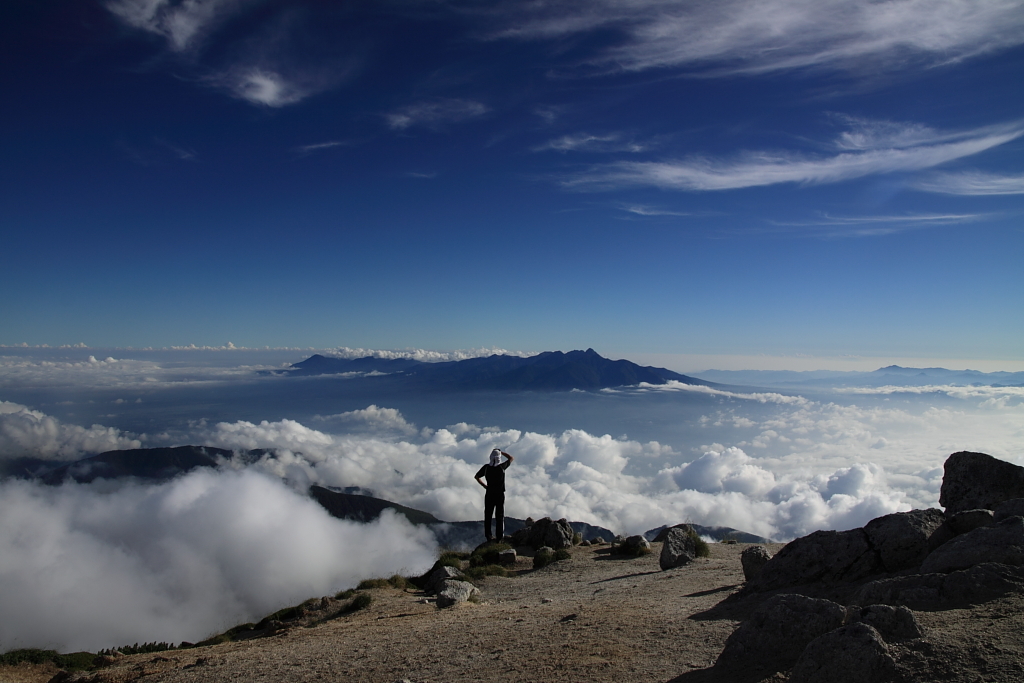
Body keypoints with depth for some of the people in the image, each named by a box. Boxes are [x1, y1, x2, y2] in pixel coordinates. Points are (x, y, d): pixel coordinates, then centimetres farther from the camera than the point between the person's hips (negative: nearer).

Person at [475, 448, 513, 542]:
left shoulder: (486, 467, -4)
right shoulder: (502, 467, -11)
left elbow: (477, 477, 7)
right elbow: (511, 458, 5)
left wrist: (484, 485, 10)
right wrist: (501, 452, 8)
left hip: (489, 495, 2)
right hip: (500, 495, -2)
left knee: (488, 515, 10)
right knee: (499, 516, 5)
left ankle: (488, 535, 12)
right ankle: (500, 536, 6)